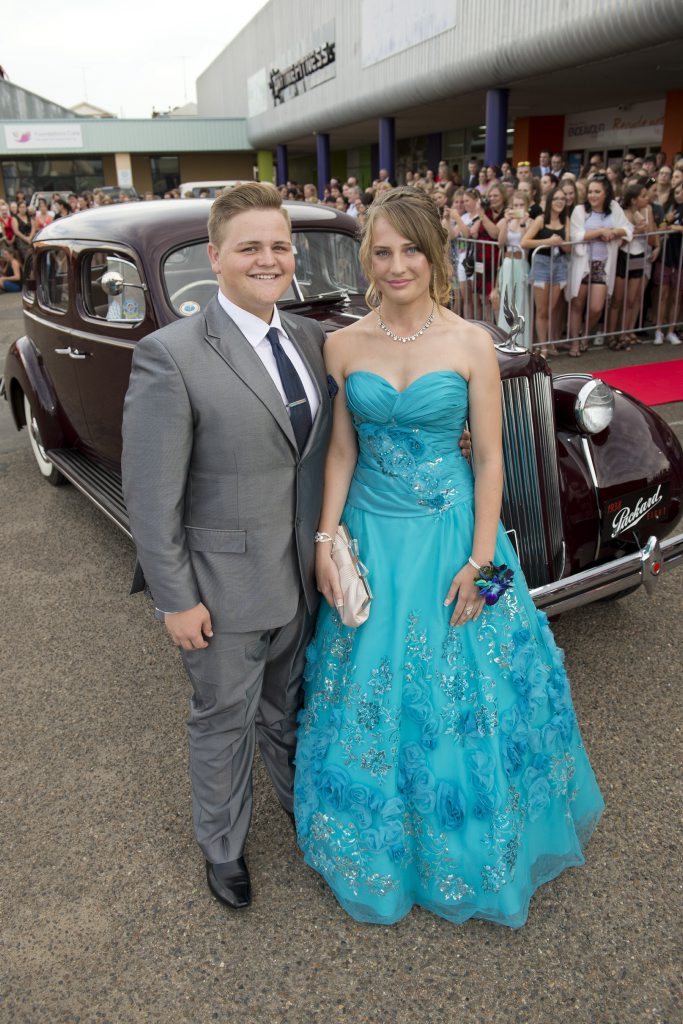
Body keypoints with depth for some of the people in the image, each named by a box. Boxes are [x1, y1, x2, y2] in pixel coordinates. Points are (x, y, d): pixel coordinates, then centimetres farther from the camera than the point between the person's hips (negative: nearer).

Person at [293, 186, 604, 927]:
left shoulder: (471, 344, -7)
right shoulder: (344, 346, -1)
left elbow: (490, 458, -5)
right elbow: (341, 451, 3)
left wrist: (480, 560, -10)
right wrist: (326, 542, -3)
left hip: (451, 532, -1)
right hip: (370, 536, 2)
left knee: (461, 691, 11)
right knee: (371, 692, 13)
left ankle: (467, 847, 41)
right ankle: (380, 848, 41)